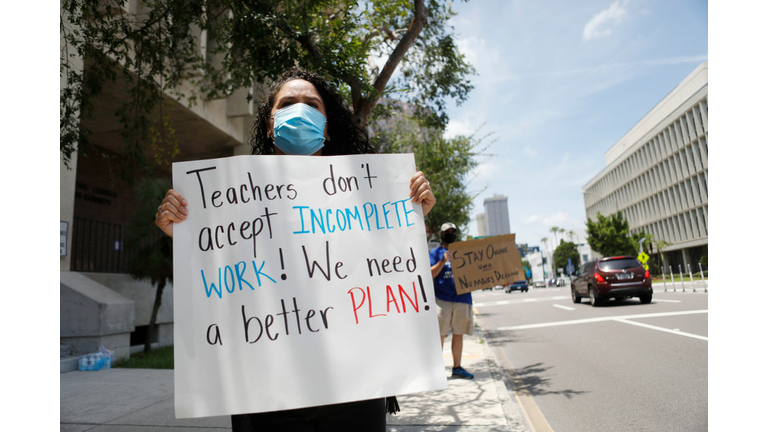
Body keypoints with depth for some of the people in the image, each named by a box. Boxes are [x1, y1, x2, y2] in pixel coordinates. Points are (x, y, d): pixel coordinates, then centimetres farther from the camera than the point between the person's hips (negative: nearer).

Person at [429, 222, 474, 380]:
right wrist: (443, 261, -20)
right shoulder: (435, 253, 5)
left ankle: (457, 368, 17)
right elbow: (430, 275, -6)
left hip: (463, 298, 4)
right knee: (440, 335, -4)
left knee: (459, 334, 8)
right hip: (442, 299, -4)